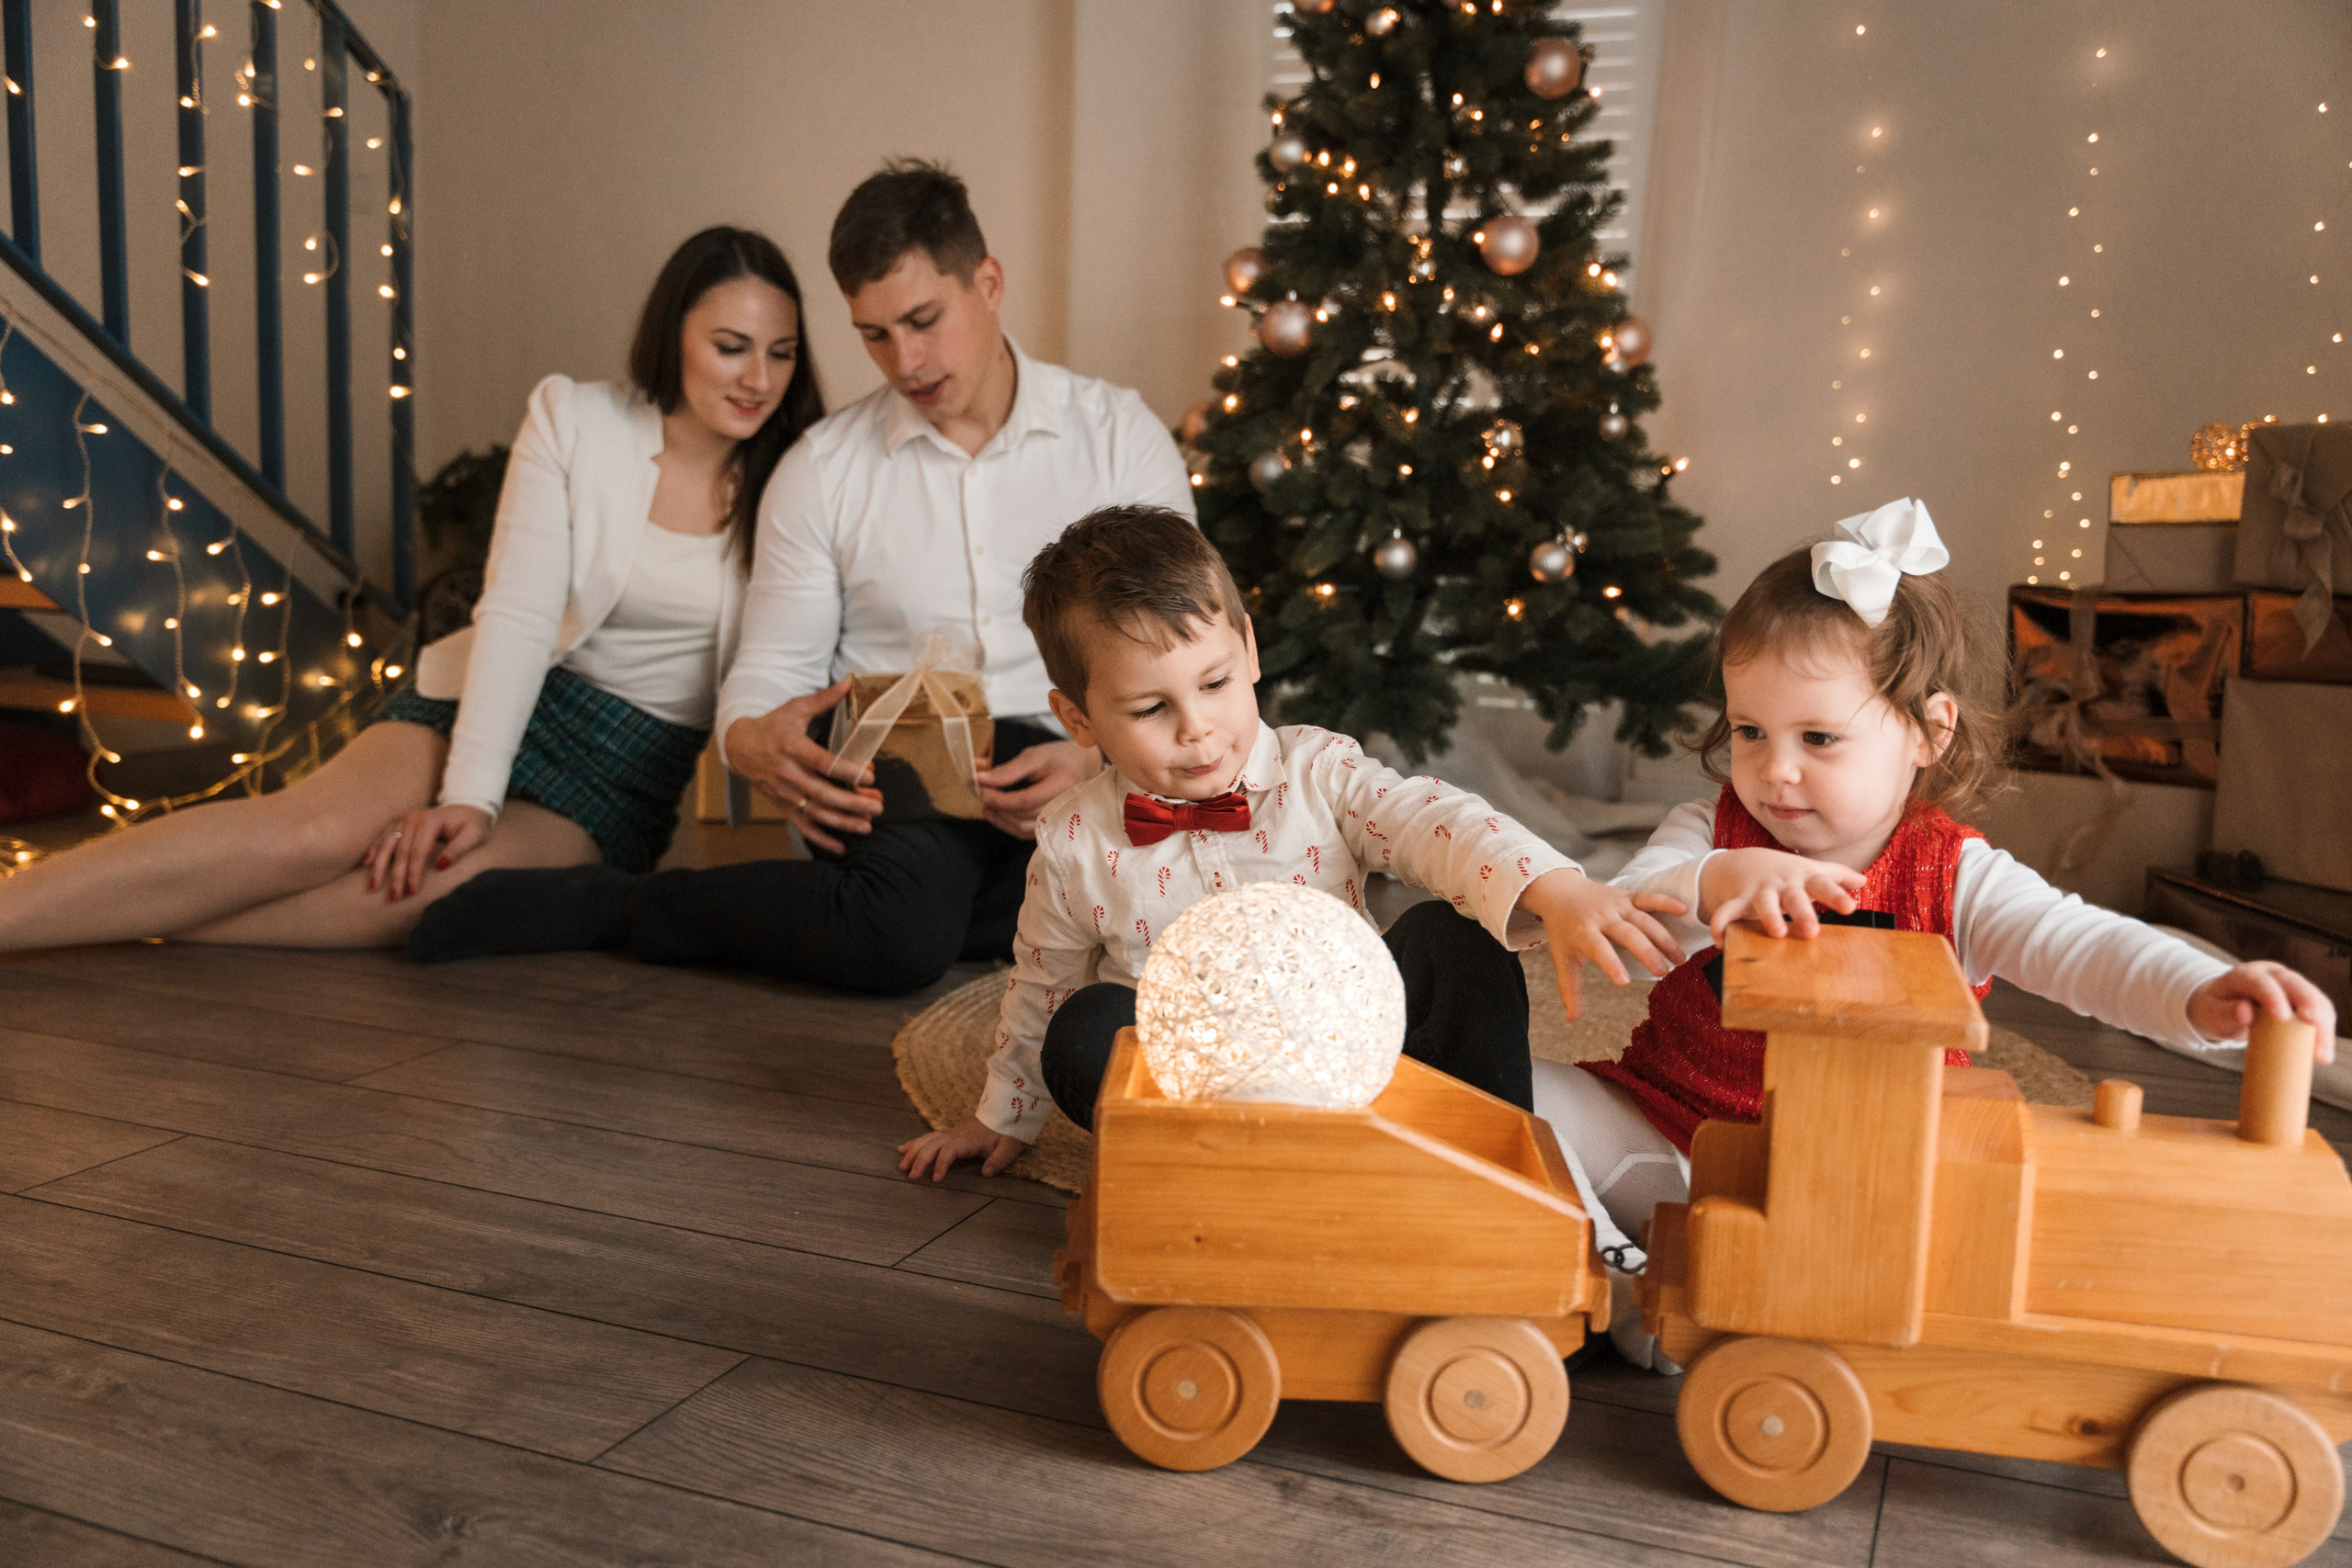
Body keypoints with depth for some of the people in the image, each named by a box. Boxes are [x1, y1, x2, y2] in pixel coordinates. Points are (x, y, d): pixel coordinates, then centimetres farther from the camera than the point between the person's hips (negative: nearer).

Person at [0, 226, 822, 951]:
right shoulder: (572, 419, -5)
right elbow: (517, 615, -13)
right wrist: (470, 795, -22)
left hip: (624, 777, 0)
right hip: (496, 701, 0)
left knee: (414, 888, -27)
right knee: (317, 826, -28)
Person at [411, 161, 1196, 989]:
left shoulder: (1119, 433, 7)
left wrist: (1095, 758, -18)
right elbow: (769, 670, 9)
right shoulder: (823, 469, 10)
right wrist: (756, 742, -17)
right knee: (900, 929, -37)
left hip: (1064, 767, 2)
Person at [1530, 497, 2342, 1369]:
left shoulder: (1955, 880, -8)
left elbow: (2077, 945, -24)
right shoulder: (1708, 838, -6)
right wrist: (1709, 885, -44)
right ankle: (1612, 1274, -13)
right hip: (1664, 1147, 1)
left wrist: (2202, 996, -46)